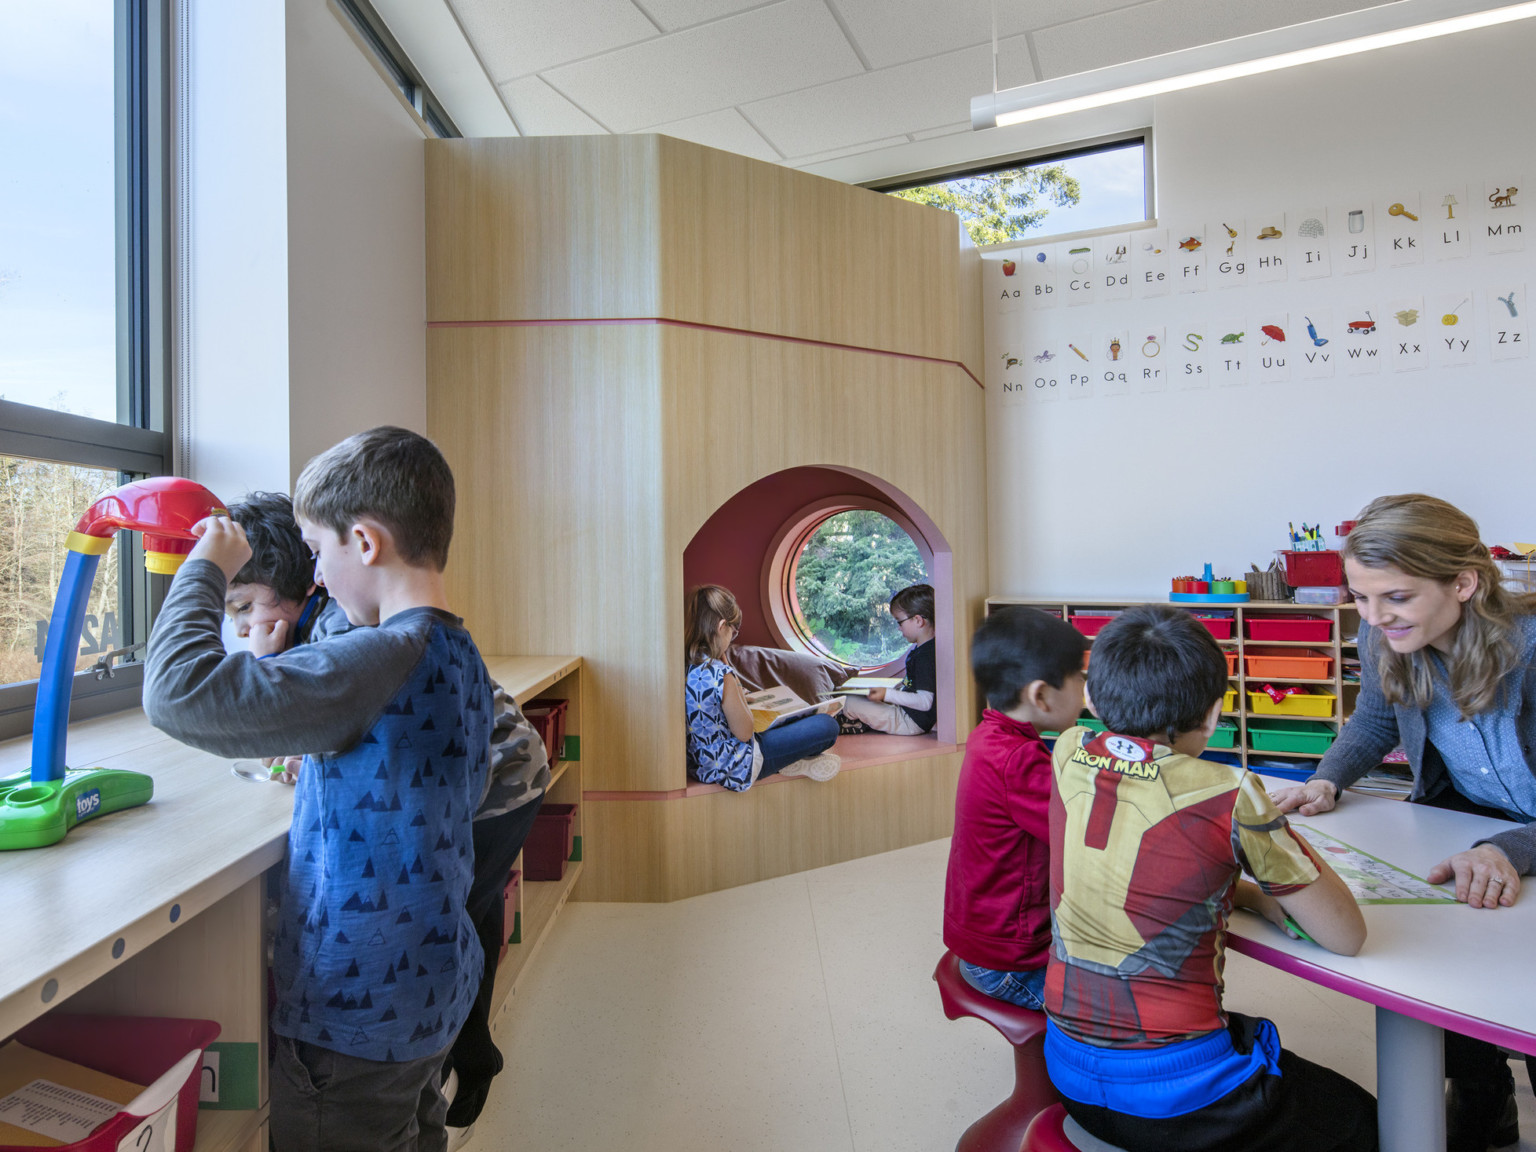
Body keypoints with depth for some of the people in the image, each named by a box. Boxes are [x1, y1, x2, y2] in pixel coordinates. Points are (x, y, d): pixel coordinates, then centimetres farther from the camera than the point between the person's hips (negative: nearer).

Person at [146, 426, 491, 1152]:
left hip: (359, 1011, -8)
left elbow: (180, 692, -31)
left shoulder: (379, 660, -27)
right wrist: (318, 759, 11)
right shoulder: (459, 656, 2)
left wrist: (205, 570, -17)